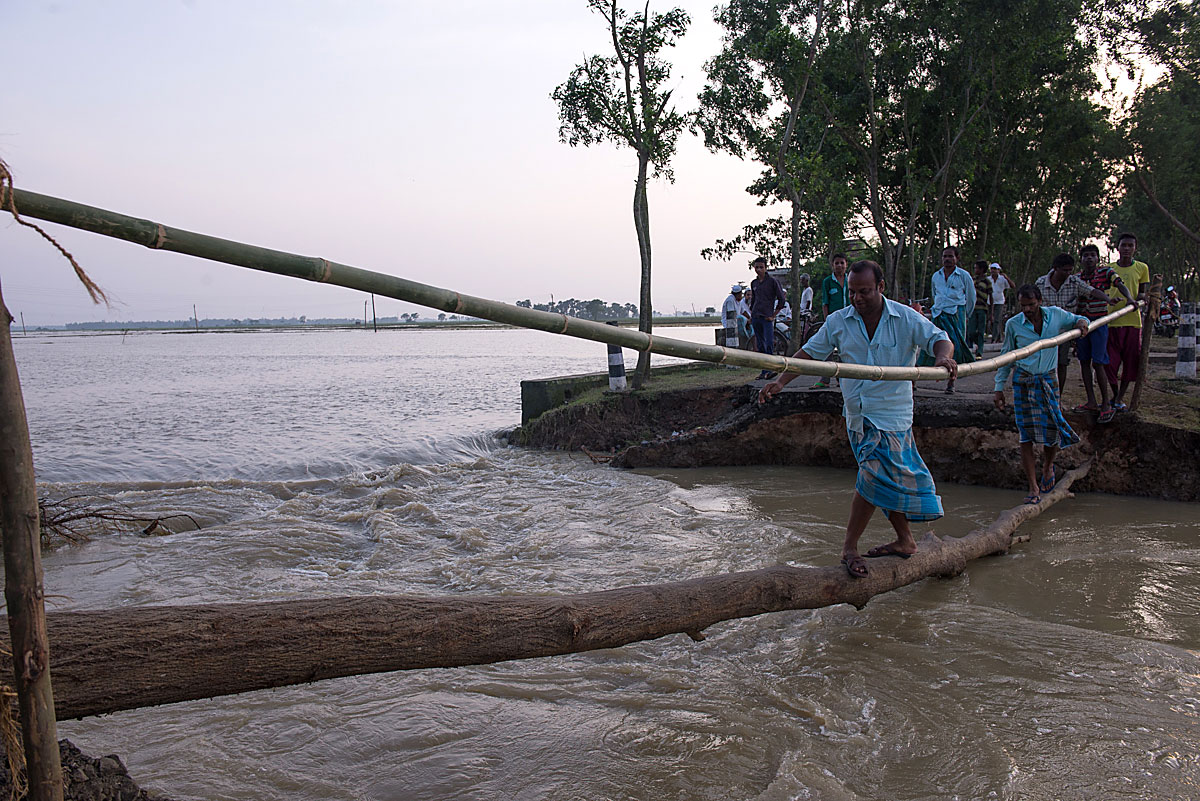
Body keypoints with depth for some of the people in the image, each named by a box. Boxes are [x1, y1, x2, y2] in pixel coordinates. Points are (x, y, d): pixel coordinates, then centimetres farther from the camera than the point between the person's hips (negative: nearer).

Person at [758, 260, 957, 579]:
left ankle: (849, 546, -2)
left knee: (875, 475, -12)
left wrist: (944, 358, -28)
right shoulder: (838, 322, 3)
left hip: (892, 411, -3)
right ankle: (905, 540, 24)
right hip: (857, 413, 3)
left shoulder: (906, 319, -4)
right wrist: (780, 381, -4)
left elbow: (940, 339, -4)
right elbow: (809, 352, 6)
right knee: (889, 478, 10)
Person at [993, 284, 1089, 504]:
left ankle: (1048, 466, 33)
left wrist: (1082, 322, -6)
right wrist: (999, 387, 3)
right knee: (1026, 436, -5)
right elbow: (1007, 358, 6)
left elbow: (1076, 320, 19)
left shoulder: (1056, 315, -1)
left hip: (1048, 380, 1)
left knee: (1053, 432, -2)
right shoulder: (1013, 325, -2)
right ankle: (1034, 487, 2)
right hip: (1022, 381, -1)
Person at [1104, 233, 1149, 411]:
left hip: (1132, 321, 1)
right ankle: (1115, 395, 17)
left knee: (1131, 360, 2)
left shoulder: (1142, 268, 8)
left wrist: (1142, 297, -9)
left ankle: (1120, 398, 12)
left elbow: (1143, 292, 13)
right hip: (1111, 321, 0)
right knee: (1110, 361, -2)